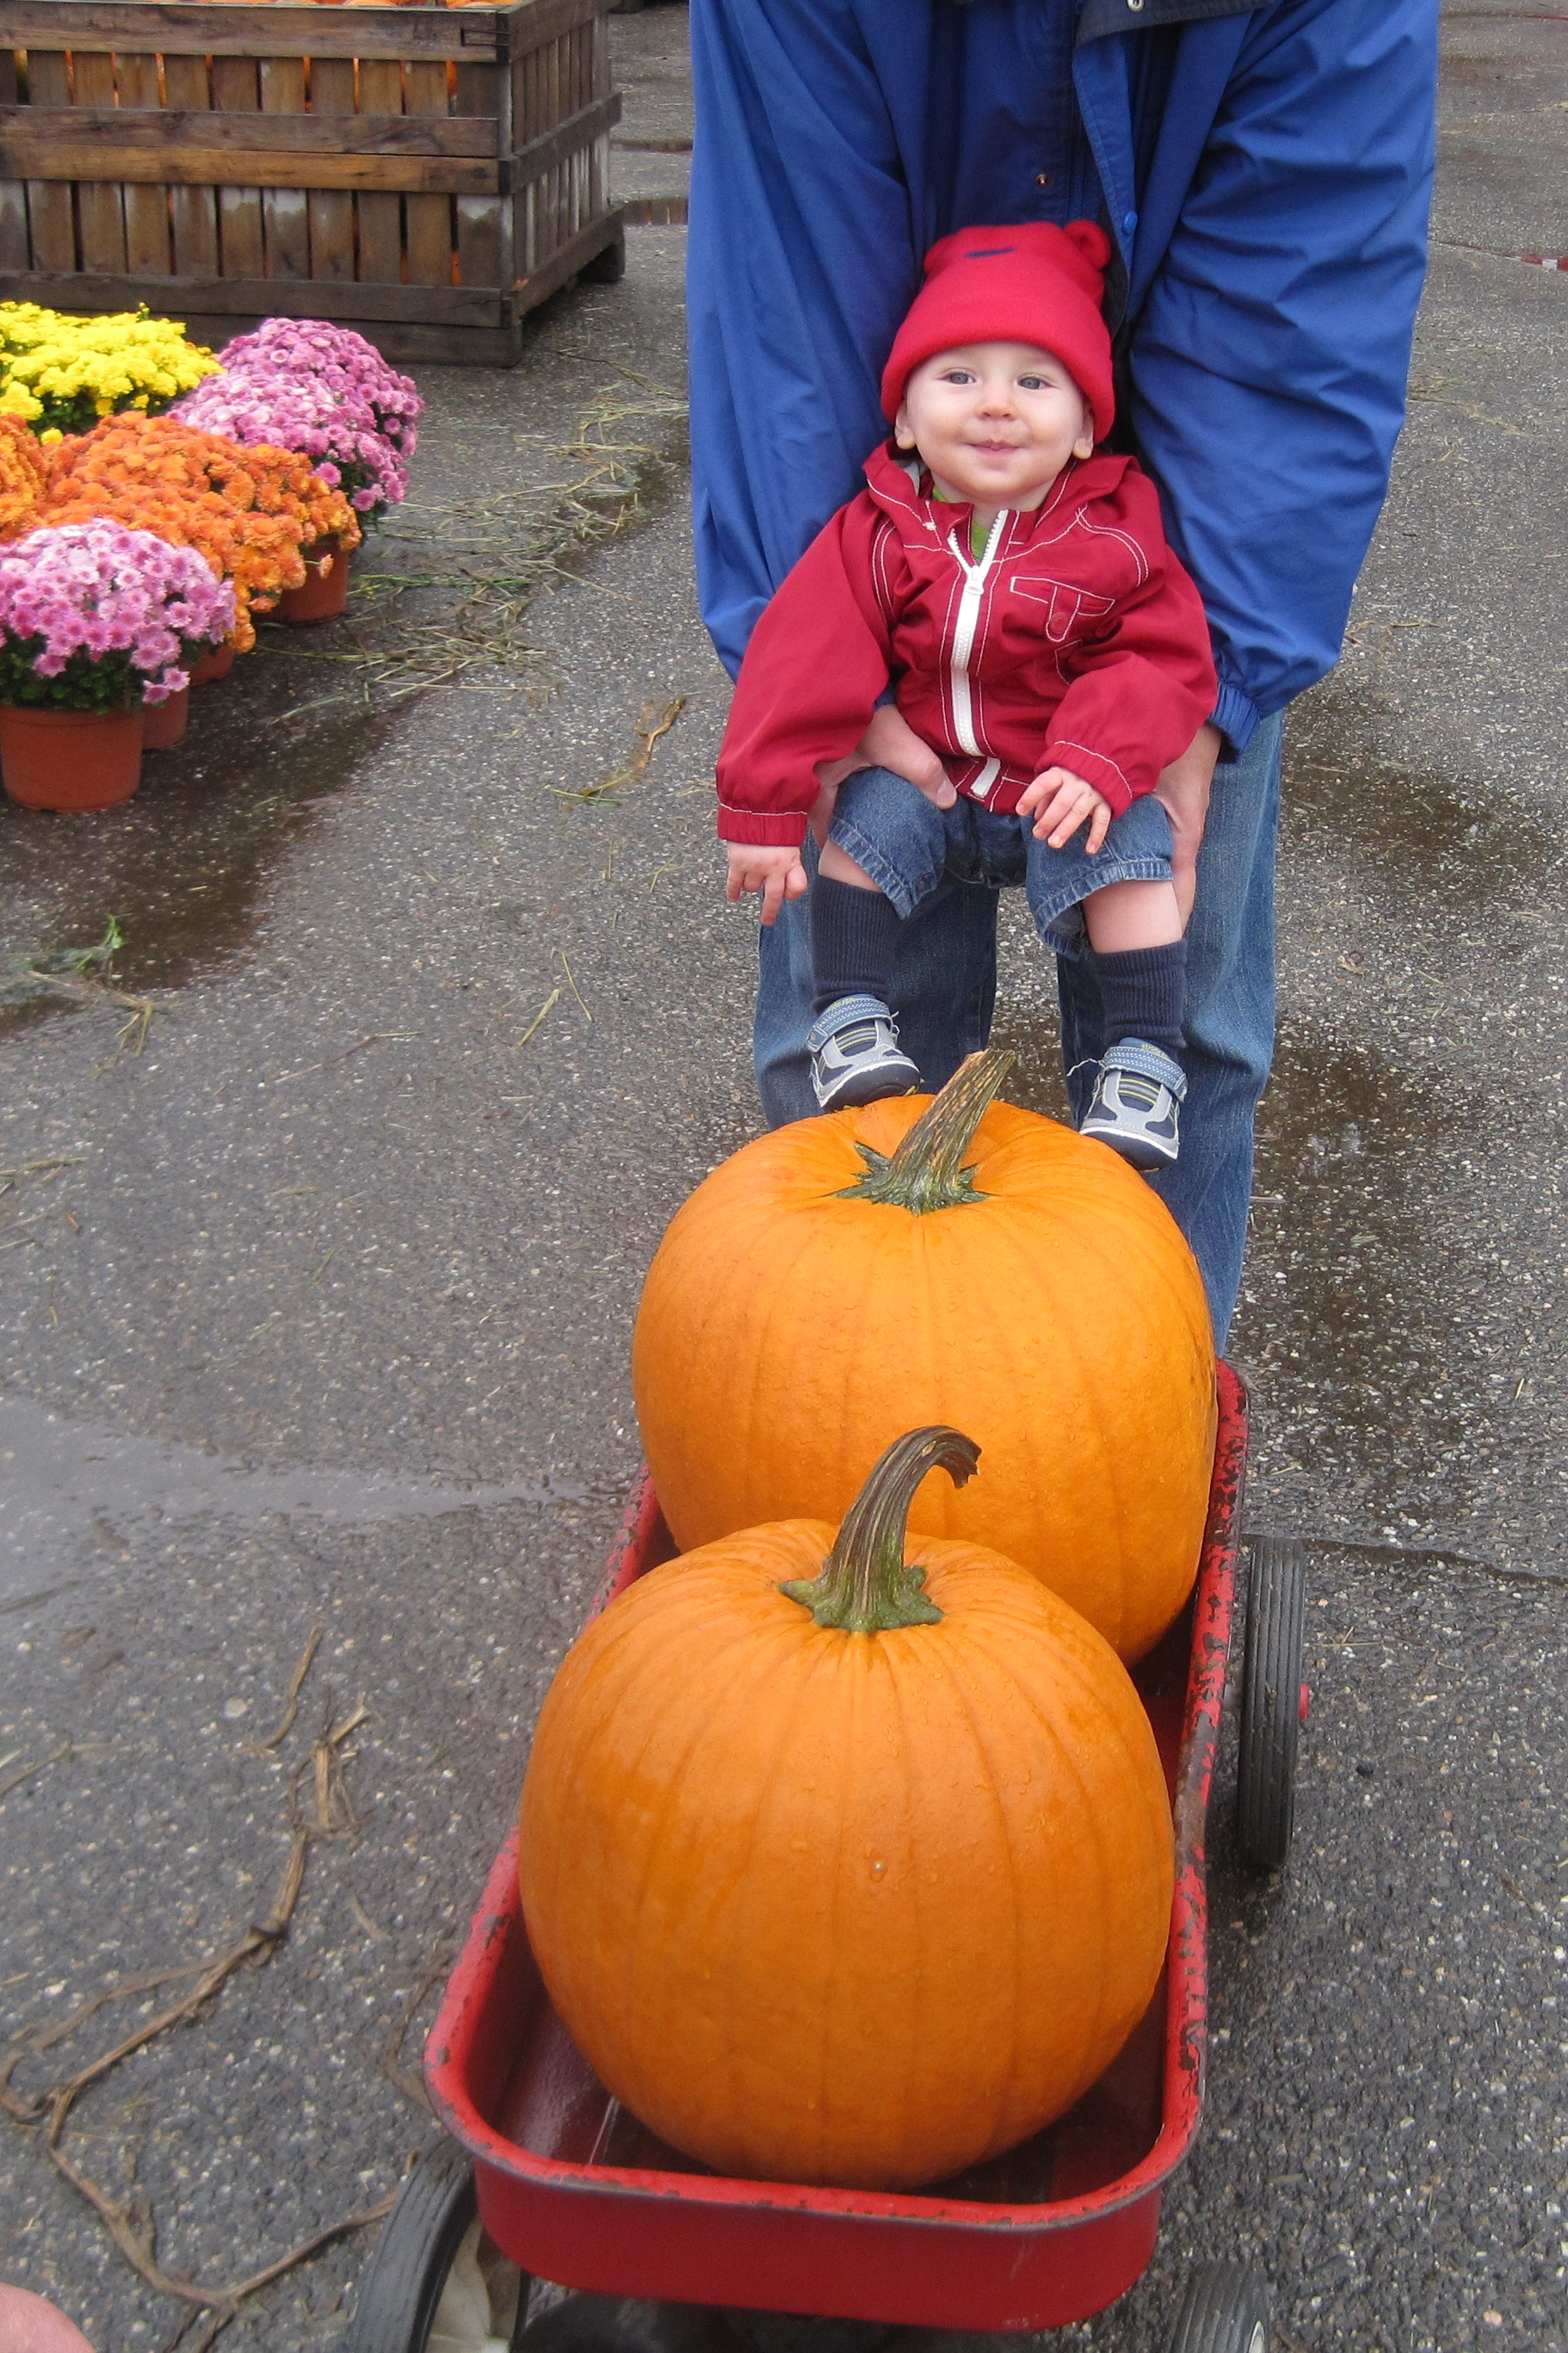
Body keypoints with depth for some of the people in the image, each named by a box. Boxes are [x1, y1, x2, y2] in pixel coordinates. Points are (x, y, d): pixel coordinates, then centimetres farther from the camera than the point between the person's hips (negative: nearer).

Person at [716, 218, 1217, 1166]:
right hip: (924, 774, 2)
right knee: (868, 815, -24)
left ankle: (1146, 1055, -12)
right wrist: (763, 808, -14)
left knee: (1129, 851, -25)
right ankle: (849, 1015, -9)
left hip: (1067, 788, -1)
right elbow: (806, 662, -11)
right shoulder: (881, 534, -11)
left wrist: (1099, 762, -29)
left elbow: (1168, 660, -11)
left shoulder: (1116, 536, -11)